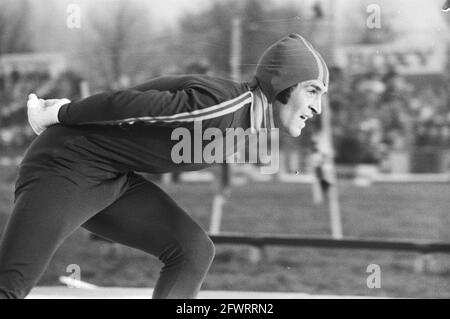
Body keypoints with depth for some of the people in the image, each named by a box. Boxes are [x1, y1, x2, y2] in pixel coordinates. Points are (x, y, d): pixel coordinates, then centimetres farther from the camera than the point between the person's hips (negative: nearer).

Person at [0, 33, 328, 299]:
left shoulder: (248, 117, 6)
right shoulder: (220, 106, -26)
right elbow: (122, 103, -21)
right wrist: (59, 116, -6)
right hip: (64, 165, -9)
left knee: (194, 250, 4)